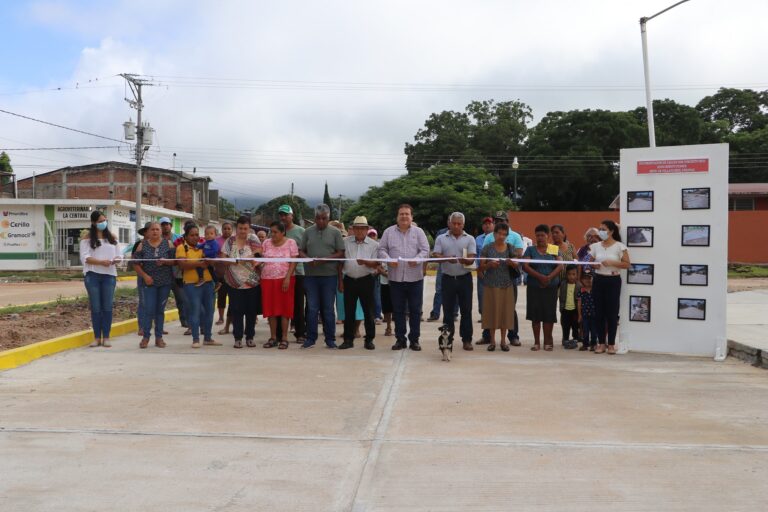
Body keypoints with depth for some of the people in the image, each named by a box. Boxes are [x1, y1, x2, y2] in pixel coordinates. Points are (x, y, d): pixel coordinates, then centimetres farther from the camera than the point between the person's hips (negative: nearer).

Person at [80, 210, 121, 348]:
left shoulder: (111, 237, 12)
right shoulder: (87, 238, 1)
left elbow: (118, 255, 12)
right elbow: (85, 257, -9)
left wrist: (116, 260, -12)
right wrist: (101, 262, -22)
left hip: (109, 275, 2)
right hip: (92, 276, -2)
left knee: (107, 307, 2)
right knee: (95, 307, 2)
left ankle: (106, 337, 8)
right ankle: (97, 337, 10)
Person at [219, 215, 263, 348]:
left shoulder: (253, 239, 3)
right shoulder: (230, 242, 5)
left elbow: (260, 256, 0)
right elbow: (223, 260, 0)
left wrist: (256, 262, -21)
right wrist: (234, 261, -18)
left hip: (253, 282, 0)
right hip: (235, 283, 0)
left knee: (252, 310, 5)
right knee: (237, 310, 1)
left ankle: (250, 337, 16)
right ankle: (238, 338, 10)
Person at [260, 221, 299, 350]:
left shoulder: (291, 242, 0)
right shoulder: (266, 243, 10)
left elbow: (294, 262, -5)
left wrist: (287, 278, -14)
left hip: (284, 279, -3)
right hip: (267, 279, 3)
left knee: (284, 308, -1)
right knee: (270, 309, 4)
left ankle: (284, 338, 6)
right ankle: (273, 337, 13)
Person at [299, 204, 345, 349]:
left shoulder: (335, 232, 4)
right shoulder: (308, 232, 9)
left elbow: (341, 253, -1)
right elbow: (301, 251, 9)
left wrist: (325, 259, -15)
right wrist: (308, 259, -13)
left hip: (329, 275, -1)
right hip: (311, 275, 1)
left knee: (328, 309, 5)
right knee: (312, 308, 4)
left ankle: (330, 339, 13)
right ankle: (310, 338, 12)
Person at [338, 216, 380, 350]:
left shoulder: (374, 244, 3)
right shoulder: (345, 242, 6)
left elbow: (376, 264, -3)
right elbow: (340, 262, 8)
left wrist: (365, 262, -24)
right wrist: (340, 281, 4)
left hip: (366, 280, -1)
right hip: (349, 280, 1)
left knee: (369, 311, 3)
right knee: (348, 311, 6)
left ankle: (369, 339, 13)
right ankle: (348, 339, 14)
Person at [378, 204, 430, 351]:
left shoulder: (418, 232, 6)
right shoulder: (389, 232, 8)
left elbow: (425, 250, 1)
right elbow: (382, 249, 6)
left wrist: (417, 260, -18)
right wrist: (388, 260, -13)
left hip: (415, 277, 0)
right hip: (396, 277, 1)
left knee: (415, 310, 4)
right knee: (398, 310, 7)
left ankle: (414, 339, 14)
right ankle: (400, 339, 16)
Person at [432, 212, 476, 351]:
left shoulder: (469, 239, 5)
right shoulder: (441, 239, 6)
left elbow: (472, 259, -5)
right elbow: (435, 256, -3)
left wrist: (466, 260, -29)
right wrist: (447, 258, -23)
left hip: (465, 278, 0)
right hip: (448, 278, 0)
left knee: (466, 310, 3)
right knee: (448, 310, 5)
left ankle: (466, 339, 11)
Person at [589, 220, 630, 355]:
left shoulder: (619, 246, -5)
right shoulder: (595, 246, 6)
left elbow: (627, 264, -8)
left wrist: (612, 263, -19)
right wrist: (594, 265, -8)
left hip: (613, 281, -4)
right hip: (598, 280, 4)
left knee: (612, 312, 0)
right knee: (599, 312, 5)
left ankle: (611, 344, 10)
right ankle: (601, 343, 13)